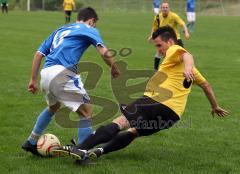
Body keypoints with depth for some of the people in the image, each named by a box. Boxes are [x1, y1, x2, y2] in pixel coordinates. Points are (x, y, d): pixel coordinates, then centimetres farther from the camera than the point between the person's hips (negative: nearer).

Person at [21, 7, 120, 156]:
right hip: (62, 73, -7)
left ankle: (31, 142, 39)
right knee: (87, 111, 1)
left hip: (46, 74, 7)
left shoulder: (60, 30, 29)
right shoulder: (89, 30, 11)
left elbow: (39, 54, 24)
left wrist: (33, 80, 27)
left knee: (53, 107, 33)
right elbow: (105, 53, -5)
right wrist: (114, 69, 12)